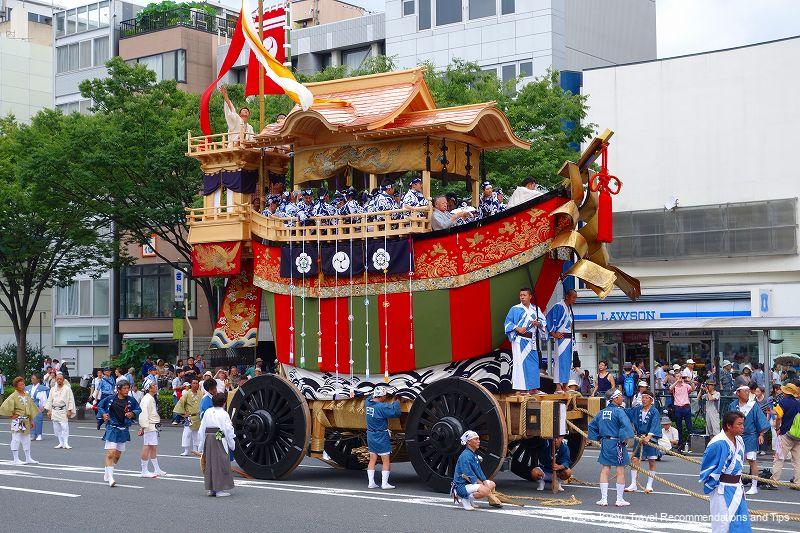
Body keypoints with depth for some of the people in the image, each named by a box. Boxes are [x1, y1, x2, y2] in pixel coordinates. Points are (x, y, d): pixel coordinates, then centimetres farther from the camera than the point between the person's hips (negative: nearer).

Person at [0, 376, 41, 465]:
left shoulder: (27, 395, 9)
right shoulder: (13, 396, -12)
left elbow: (31, 408, 16)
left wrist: (31, 420, 16)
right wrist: (12, 415, -13)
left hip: (26, 420, 7)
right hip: (17, 421, -7)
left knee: (27, 439, 12)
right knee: (16, 439, -3)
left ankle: (28, 458, 19)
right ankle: (16, 459, 2)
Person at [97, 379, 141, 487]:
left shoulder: (131, 400, 0)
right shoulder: (110, 399, -5)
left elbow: (138, 410, 11)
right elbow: (99, 406, 11)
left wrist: (132, 414, -9)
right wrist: (103, 414, -6)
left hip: (124, 430, 4)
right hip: (112, 429, -4)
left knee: (117, 455, 13)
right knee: (110, 454, -14)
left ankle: (107, 474, 34)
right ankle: (110, 478, -14)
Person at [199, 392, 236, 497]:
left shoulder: (207, 412, 7)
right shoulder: (224, 414, -9)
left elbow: (202, 429, 9)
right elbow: (228, 431, -8)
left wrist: (202, 446, 15)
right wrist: (232, 445, 3)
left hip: (208, 440, 5)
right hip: (220, 440, -5)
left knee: (209, 464, 12)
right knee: (221, 464, 0)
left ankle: (210, 488, 17)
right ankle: (220, 489, 0)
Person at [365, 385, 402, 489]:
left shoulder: (368, 402, -1)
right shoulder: (382, 407, -23)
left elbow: (370, 397, 23)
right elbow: (395, 412, -21)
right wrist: (396, 403, -2)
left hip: (370, 436, 7)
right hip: (381, 437, -7)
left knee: (372, 459, 13)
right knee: (386, 460, 4)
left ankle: (371, 482, 14)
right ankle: (384, 483, 4)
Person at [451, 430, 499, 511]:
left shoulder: (474, 455, 13)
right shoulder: (465, 456, -20)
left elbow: (479, 472, 17)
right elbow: (469, 476, -23)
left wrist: (485, 482, 0)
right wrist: (483, 485, -18)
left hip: (470, 483, 10)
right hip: (461, 486, -10)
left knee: (492, 484, 16)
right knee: (485, 490, -30)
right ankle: (465, 499, -11)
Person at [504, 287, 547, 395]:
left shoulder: (536, 309, 12)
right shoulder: (515, 309, 1)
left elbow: (544, 321, 13)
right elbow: (508, 322, 0)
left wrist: (538, 324, -8)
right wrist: (517, 328, -15)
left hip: (531, 340, 4)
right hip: (520, 340, -4)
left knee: (533, 363, 4)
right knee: (520, 362, -8)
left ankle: (532, 388, 10)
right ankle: (519, 388, -7)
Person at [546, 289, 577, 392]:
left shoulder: (569, 308, 16)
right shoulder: (558, 307, -10)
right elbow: (549, 318, -15)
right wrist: (553, 333, -15)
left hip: (569, 338, 9)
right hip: (561, 337, -9)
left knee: (567, 361, 9)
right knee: (560, 360, -12)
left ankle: (564, 385, 14)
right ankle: (558, 386, -13)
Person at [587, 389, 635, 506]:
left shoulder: (601, 412, 9)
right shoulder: (619, 411, -12)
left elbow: (592, 426, 16)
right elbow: (626, 425, -27)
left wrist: (598, 438, 17)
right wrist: (624, 438, -16)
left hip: (605, 443, 6)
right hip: (616, 443, -6)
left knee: (605, 470, 9)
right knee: (620, 471, 3)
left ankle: (603, 498, 7)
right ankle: (620, 499, 7)